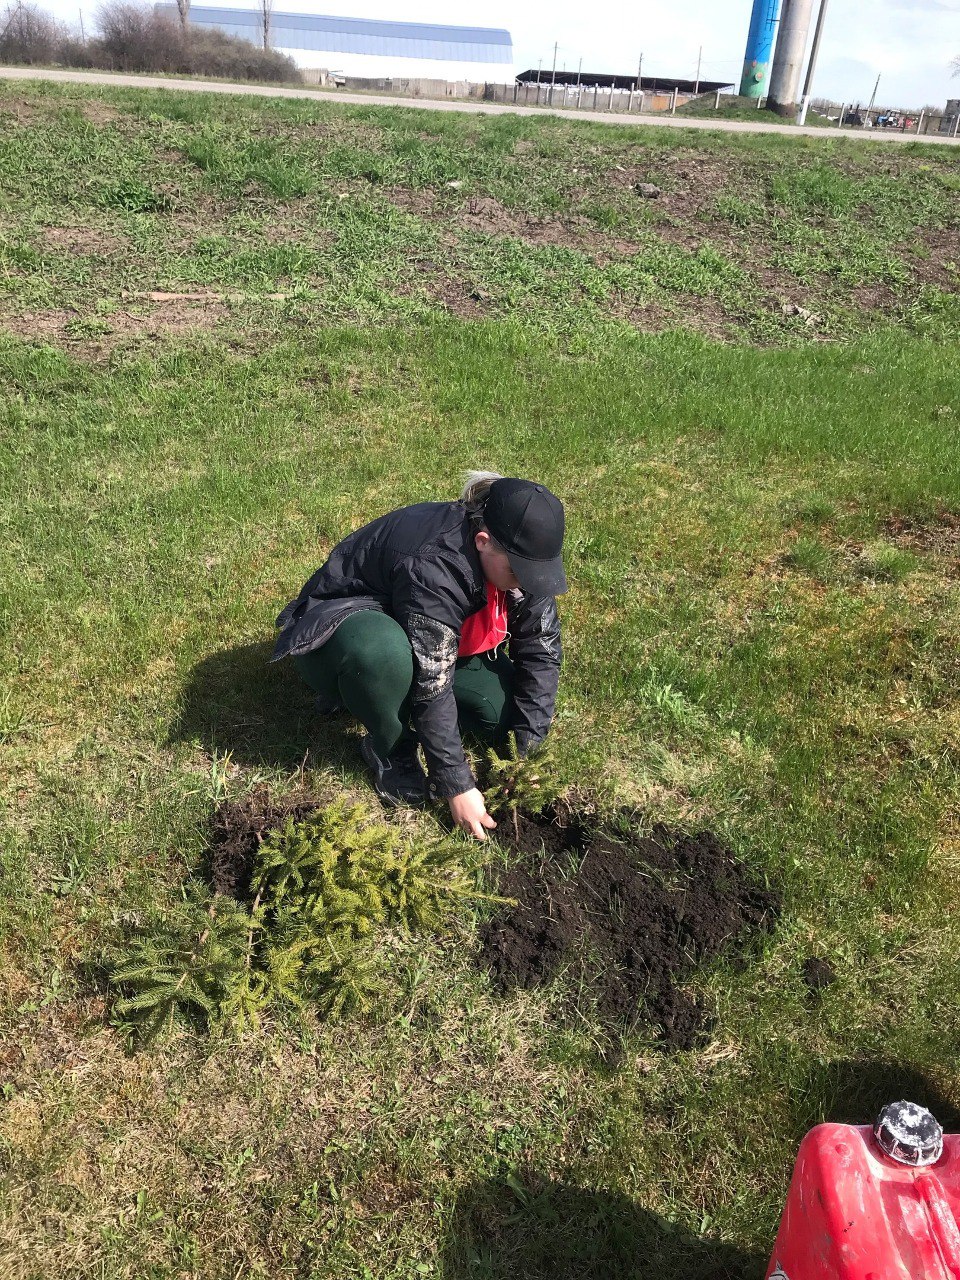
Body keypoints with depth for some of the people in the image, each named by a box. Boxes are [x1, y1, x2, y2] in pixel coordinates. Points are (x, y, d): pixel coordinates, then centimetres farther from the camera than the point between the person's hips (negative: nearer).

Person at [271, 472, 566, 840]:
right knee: (383, 651, -42)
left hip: (434, 640, 6)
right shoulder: (432, 567, -38)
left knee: (510, 708, -14)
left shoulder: (517, 555, -17)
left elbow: (541, 652, -13)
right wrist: (456, 785, -31)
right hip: (342, 631, -5)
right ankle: (391, 751, -12)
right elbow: (431, 686, -36)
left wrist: (528, 751, -19)